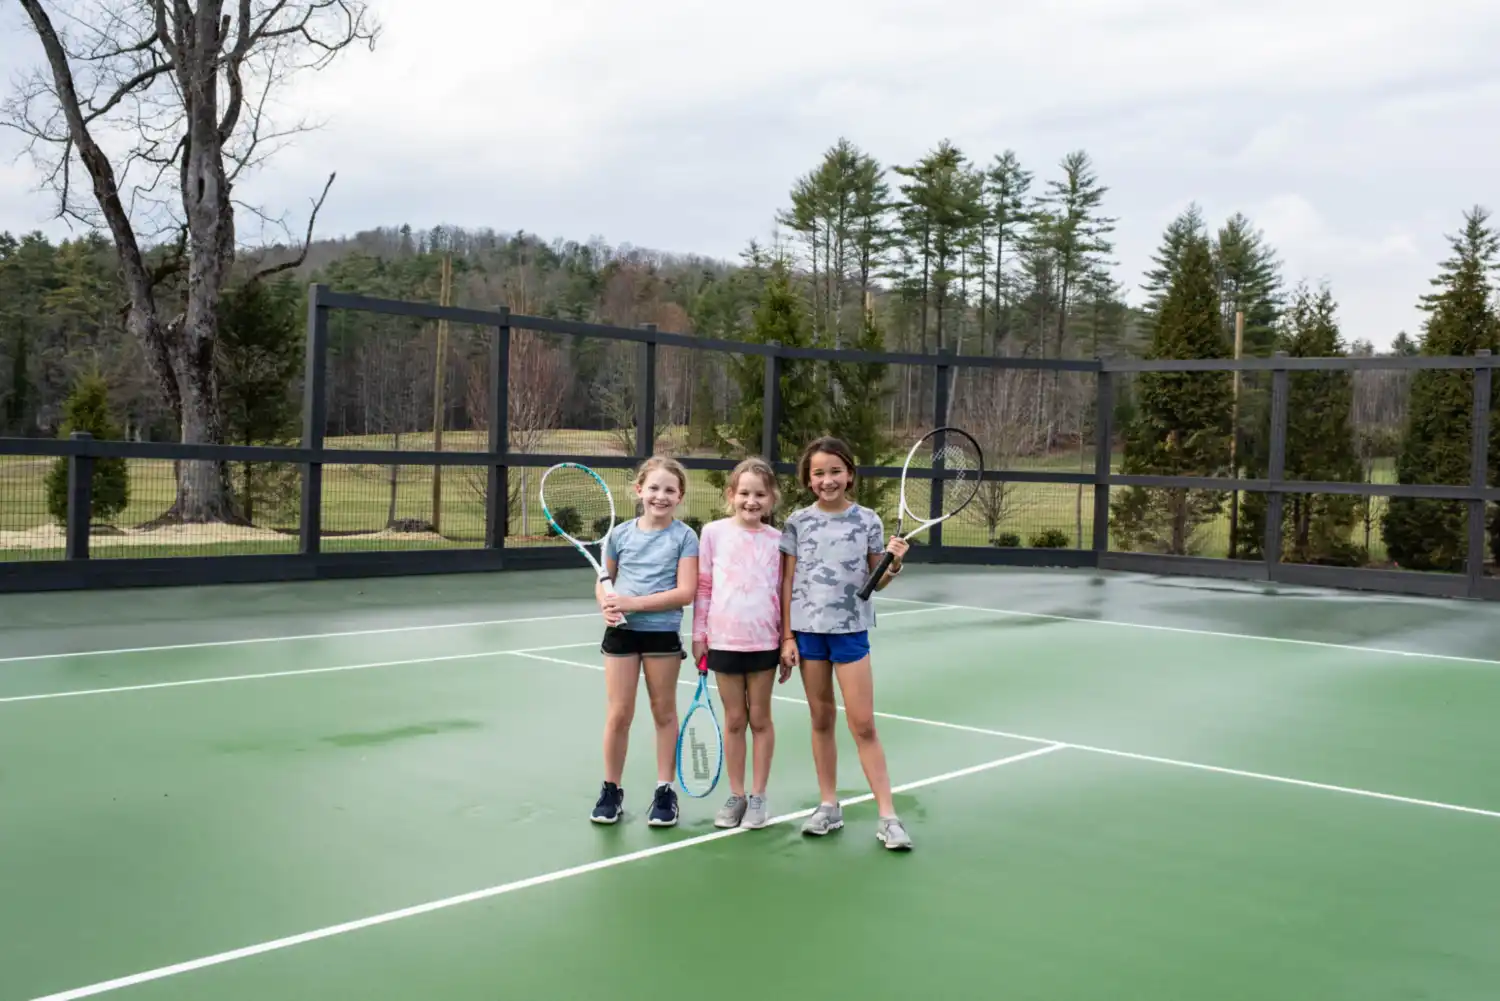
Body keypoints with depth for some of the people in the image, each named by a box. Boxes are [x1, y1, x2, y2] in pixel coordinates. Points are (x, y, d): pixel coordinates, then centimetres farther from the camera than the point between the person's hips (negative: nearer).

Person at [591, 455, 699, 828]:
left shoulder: (684, 537, -6)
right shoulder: (620, 534, 3)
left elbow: (685, 592, -14)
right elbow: (603, 581, 13)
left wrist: (633, 603, -20)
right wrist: (606, 605, -10)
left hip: (663, 634, -2)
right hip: (621, 631, 2)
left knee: (664, 712, 9)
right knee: (618, 714, 5)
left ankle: (665, 792, 20)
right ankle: (611, 790, 19)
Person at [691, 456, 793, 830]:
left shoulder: (777, 540, -1)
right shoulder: (713, 532, -1)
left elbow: (785, 595, 3)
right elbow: (703, 587, 3)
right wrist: (698, 635, 2)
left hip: (764, 643, 0)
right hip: (723, 641, 0)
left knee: (760, 719, 9)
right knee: (734, 720, 10)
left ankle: (758, 797, 19)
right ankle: (736, 796, 20)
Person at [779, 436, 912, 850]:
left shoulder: (867, 520, 0)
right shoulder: (798, 522, 1)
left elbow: (876, 582, 6)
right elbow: (787, 582, 4)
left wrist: (894, 564, -15)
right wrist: (787, 635, 0)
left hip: (850, 630, -1)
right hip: (808, 630, 1)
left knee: (863, 725, -3)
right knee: (821, 720, 9)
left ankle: (887, 816, 1)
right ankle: (828, 806, 21)